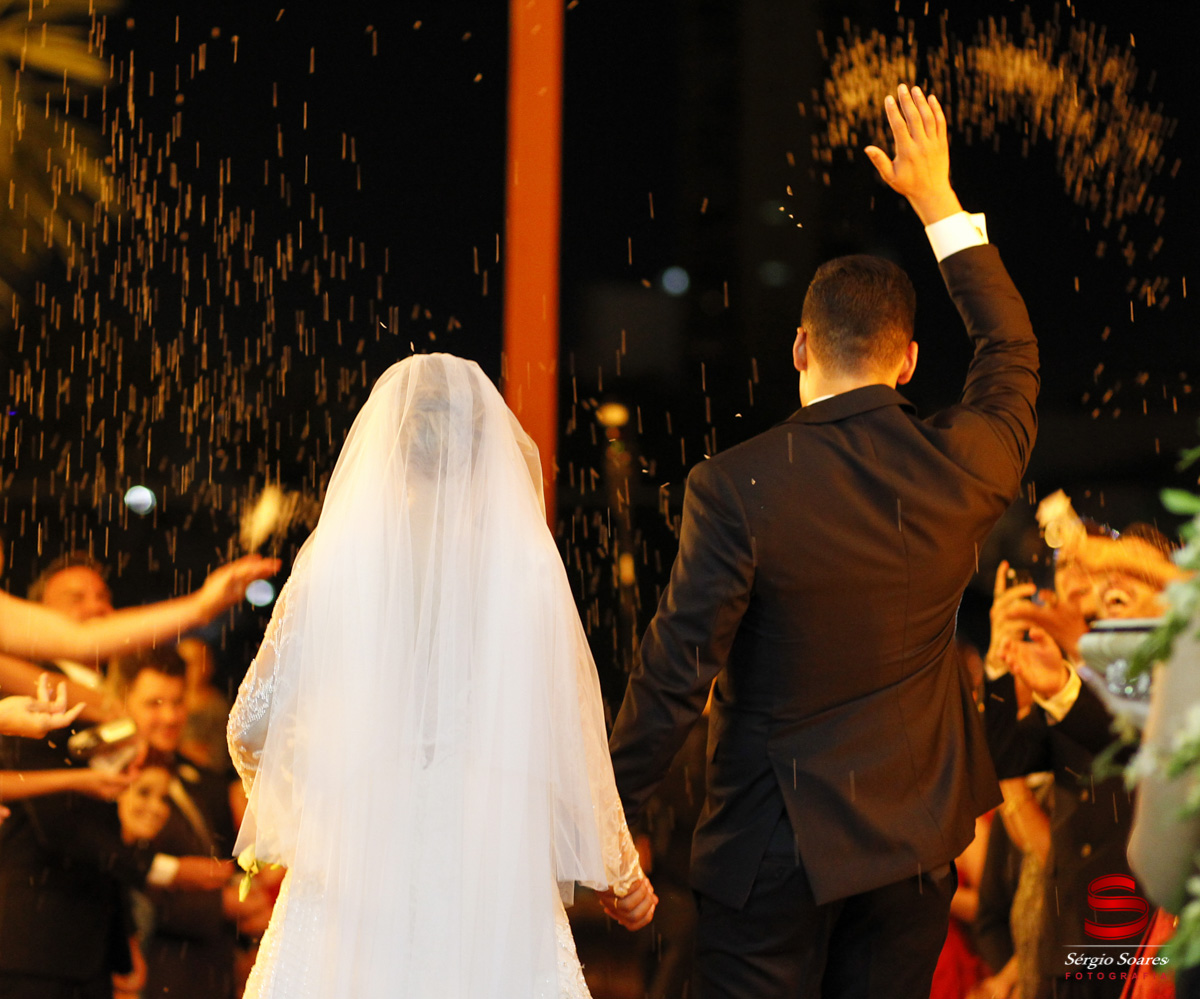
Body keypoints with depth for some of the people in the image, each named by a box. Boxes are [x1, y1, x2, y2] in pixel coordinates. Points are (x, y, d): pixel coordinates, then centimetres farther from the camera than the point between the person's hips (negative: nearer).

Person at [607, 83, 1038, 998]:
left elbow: (677, 669, -13)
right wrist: (939, 202, 21)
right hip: (914, 836, 4)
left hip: (775, 842, -3)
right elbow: (1012, 356, 16)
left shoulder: (735, 488, -16)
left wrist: (614, 813, 0)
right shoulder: (962, 470, -6)